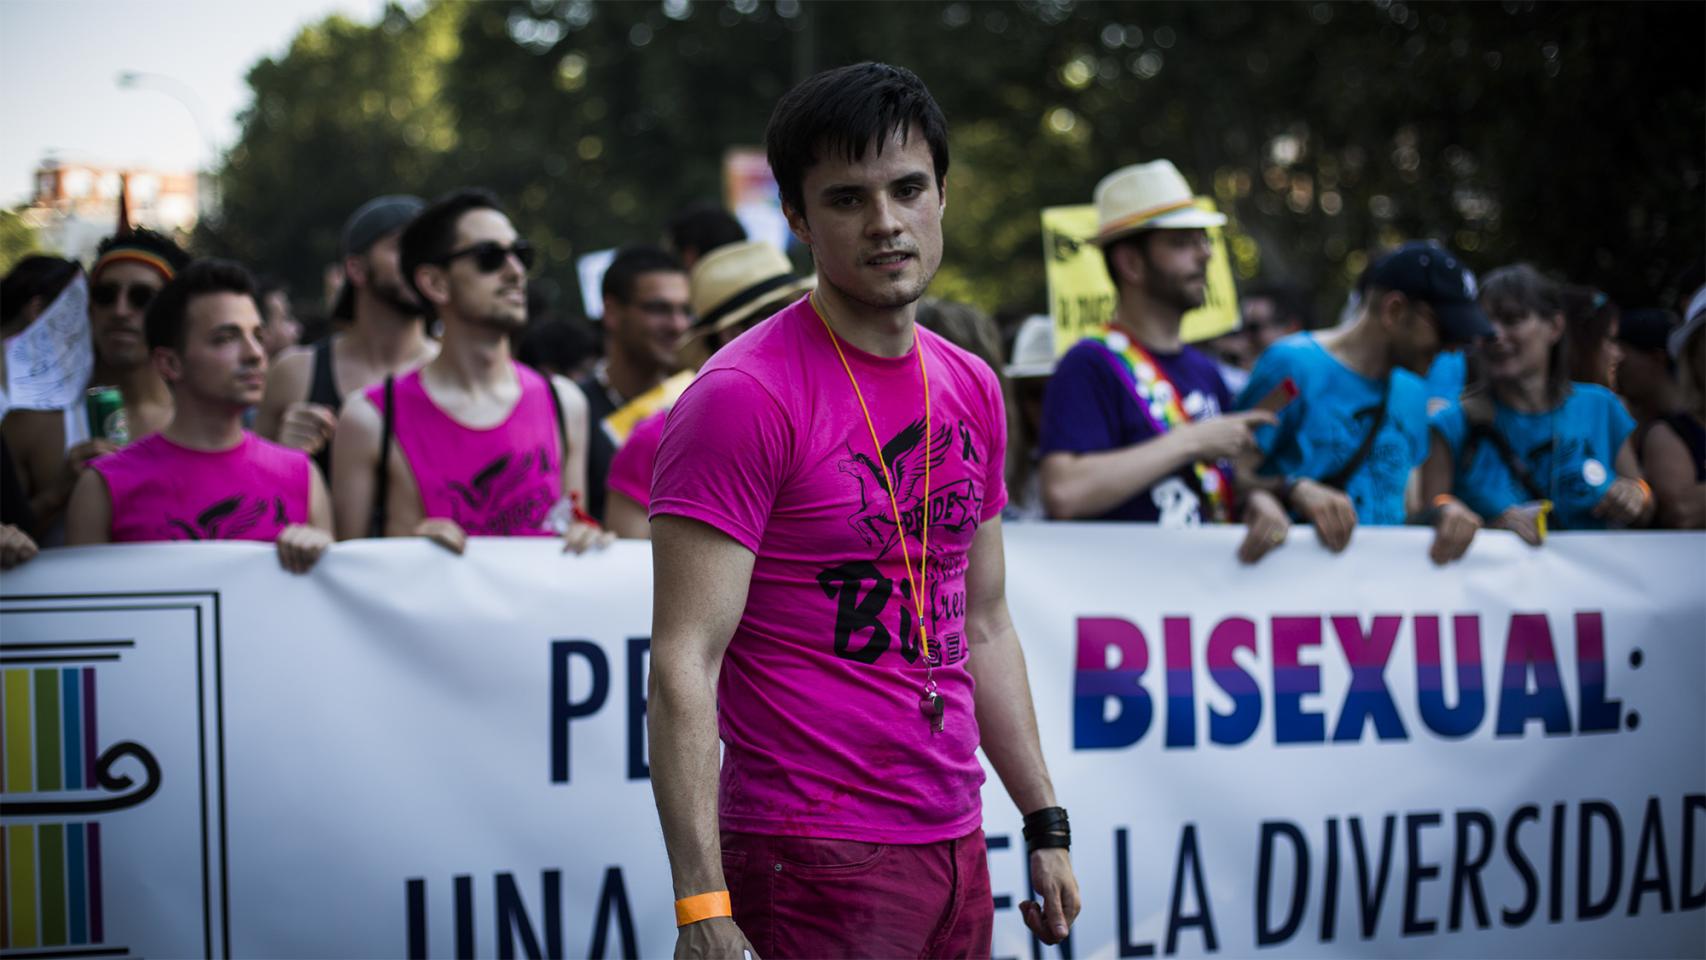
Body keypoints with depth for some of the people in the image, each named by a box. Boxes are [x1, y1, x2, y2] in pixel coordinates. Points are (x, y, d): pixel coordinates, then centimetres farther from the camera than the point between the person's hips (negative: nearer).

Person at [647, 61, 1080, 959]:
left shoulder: (971, 389, 11)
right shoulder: (744, 397, -12)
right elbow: (684, 664, -17)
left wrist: (1046, 825, 17)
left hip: (955, 851, 7)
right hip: (816, 862, -7)